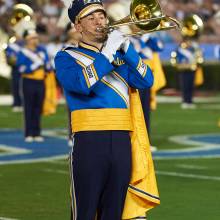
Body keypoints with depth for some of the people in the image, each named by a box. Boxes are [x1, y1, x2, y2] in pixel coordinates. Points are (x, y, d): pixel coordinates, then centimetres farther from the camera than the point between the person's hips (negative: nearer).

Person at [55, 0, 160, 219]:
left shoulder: (120, 55, 20)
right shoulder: (66, 57, 6)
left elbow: (146, 81, 5)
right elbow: (81, 84, -14)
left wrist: (126, 48, -5)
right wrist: (107, 54, -14)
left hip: (122, 141, 4)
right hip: (89, 141, -4)